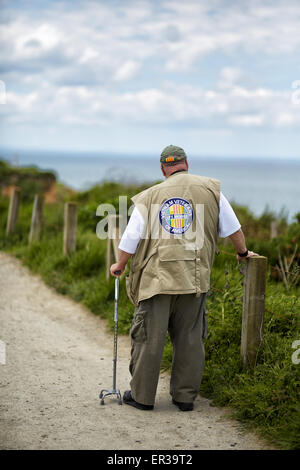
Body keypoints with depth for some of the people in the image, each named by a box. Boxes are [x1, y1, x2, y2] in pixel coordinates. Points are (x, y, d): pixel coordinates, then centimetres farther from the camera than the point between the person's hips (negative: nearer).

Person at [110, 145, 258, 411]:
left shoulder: (149, 197, 5)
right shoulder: (210, 190, 6)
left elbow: (131, 239, 5)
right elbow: (233, 228, 12)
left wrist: (119, 266, 21)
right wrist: (243, 253, 29)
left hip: (157, 278, -1)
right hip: (194, 279, 1)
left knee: (149, 337, 7)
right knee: (190, 338, 10)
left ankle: (142, 395, 15)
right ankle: (185, 396, 16)